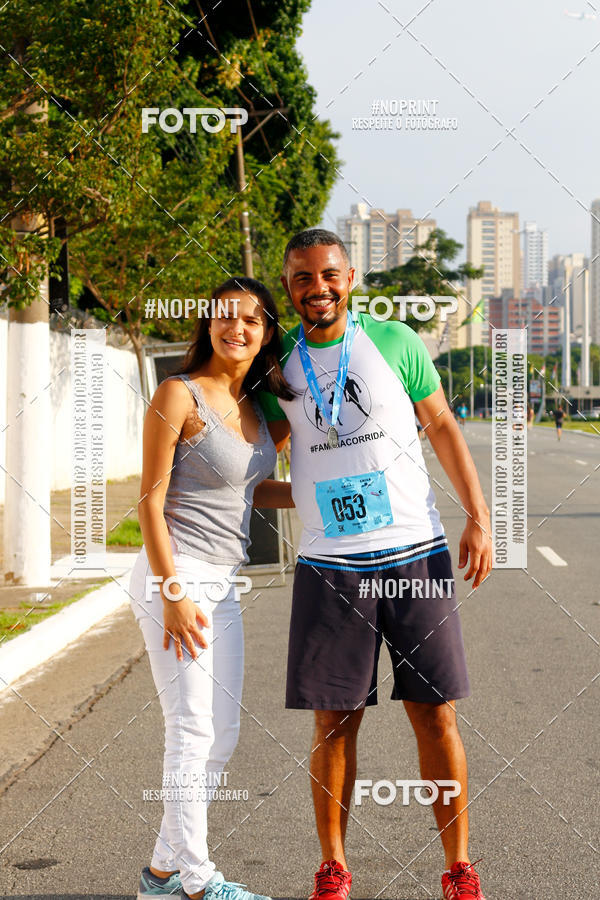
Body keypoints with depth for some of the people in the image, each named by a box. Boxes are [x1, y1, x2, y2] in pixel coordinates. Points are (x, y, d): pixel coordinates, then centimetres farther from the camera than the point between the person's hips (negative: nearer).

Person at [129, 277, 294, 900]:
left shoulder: (253, 404, 12)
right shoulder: (180, 395, -10)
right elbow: (151, 498, -12)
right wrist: (173, 594, -17)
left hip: (221, 586, 8)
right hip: (175, 578, -8)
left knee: (222, 735, 11)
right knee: (192, 731, -5)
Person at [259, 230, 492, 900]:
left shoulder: (395, 343, 3)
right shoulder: (278, 366, 7)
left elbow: (442, 428, 8)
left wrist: (479, 516, 2)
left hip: (417, 556, -1)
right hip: (329, 568, 1)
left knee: (435, 715, 1)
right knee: (334, 720, 3)